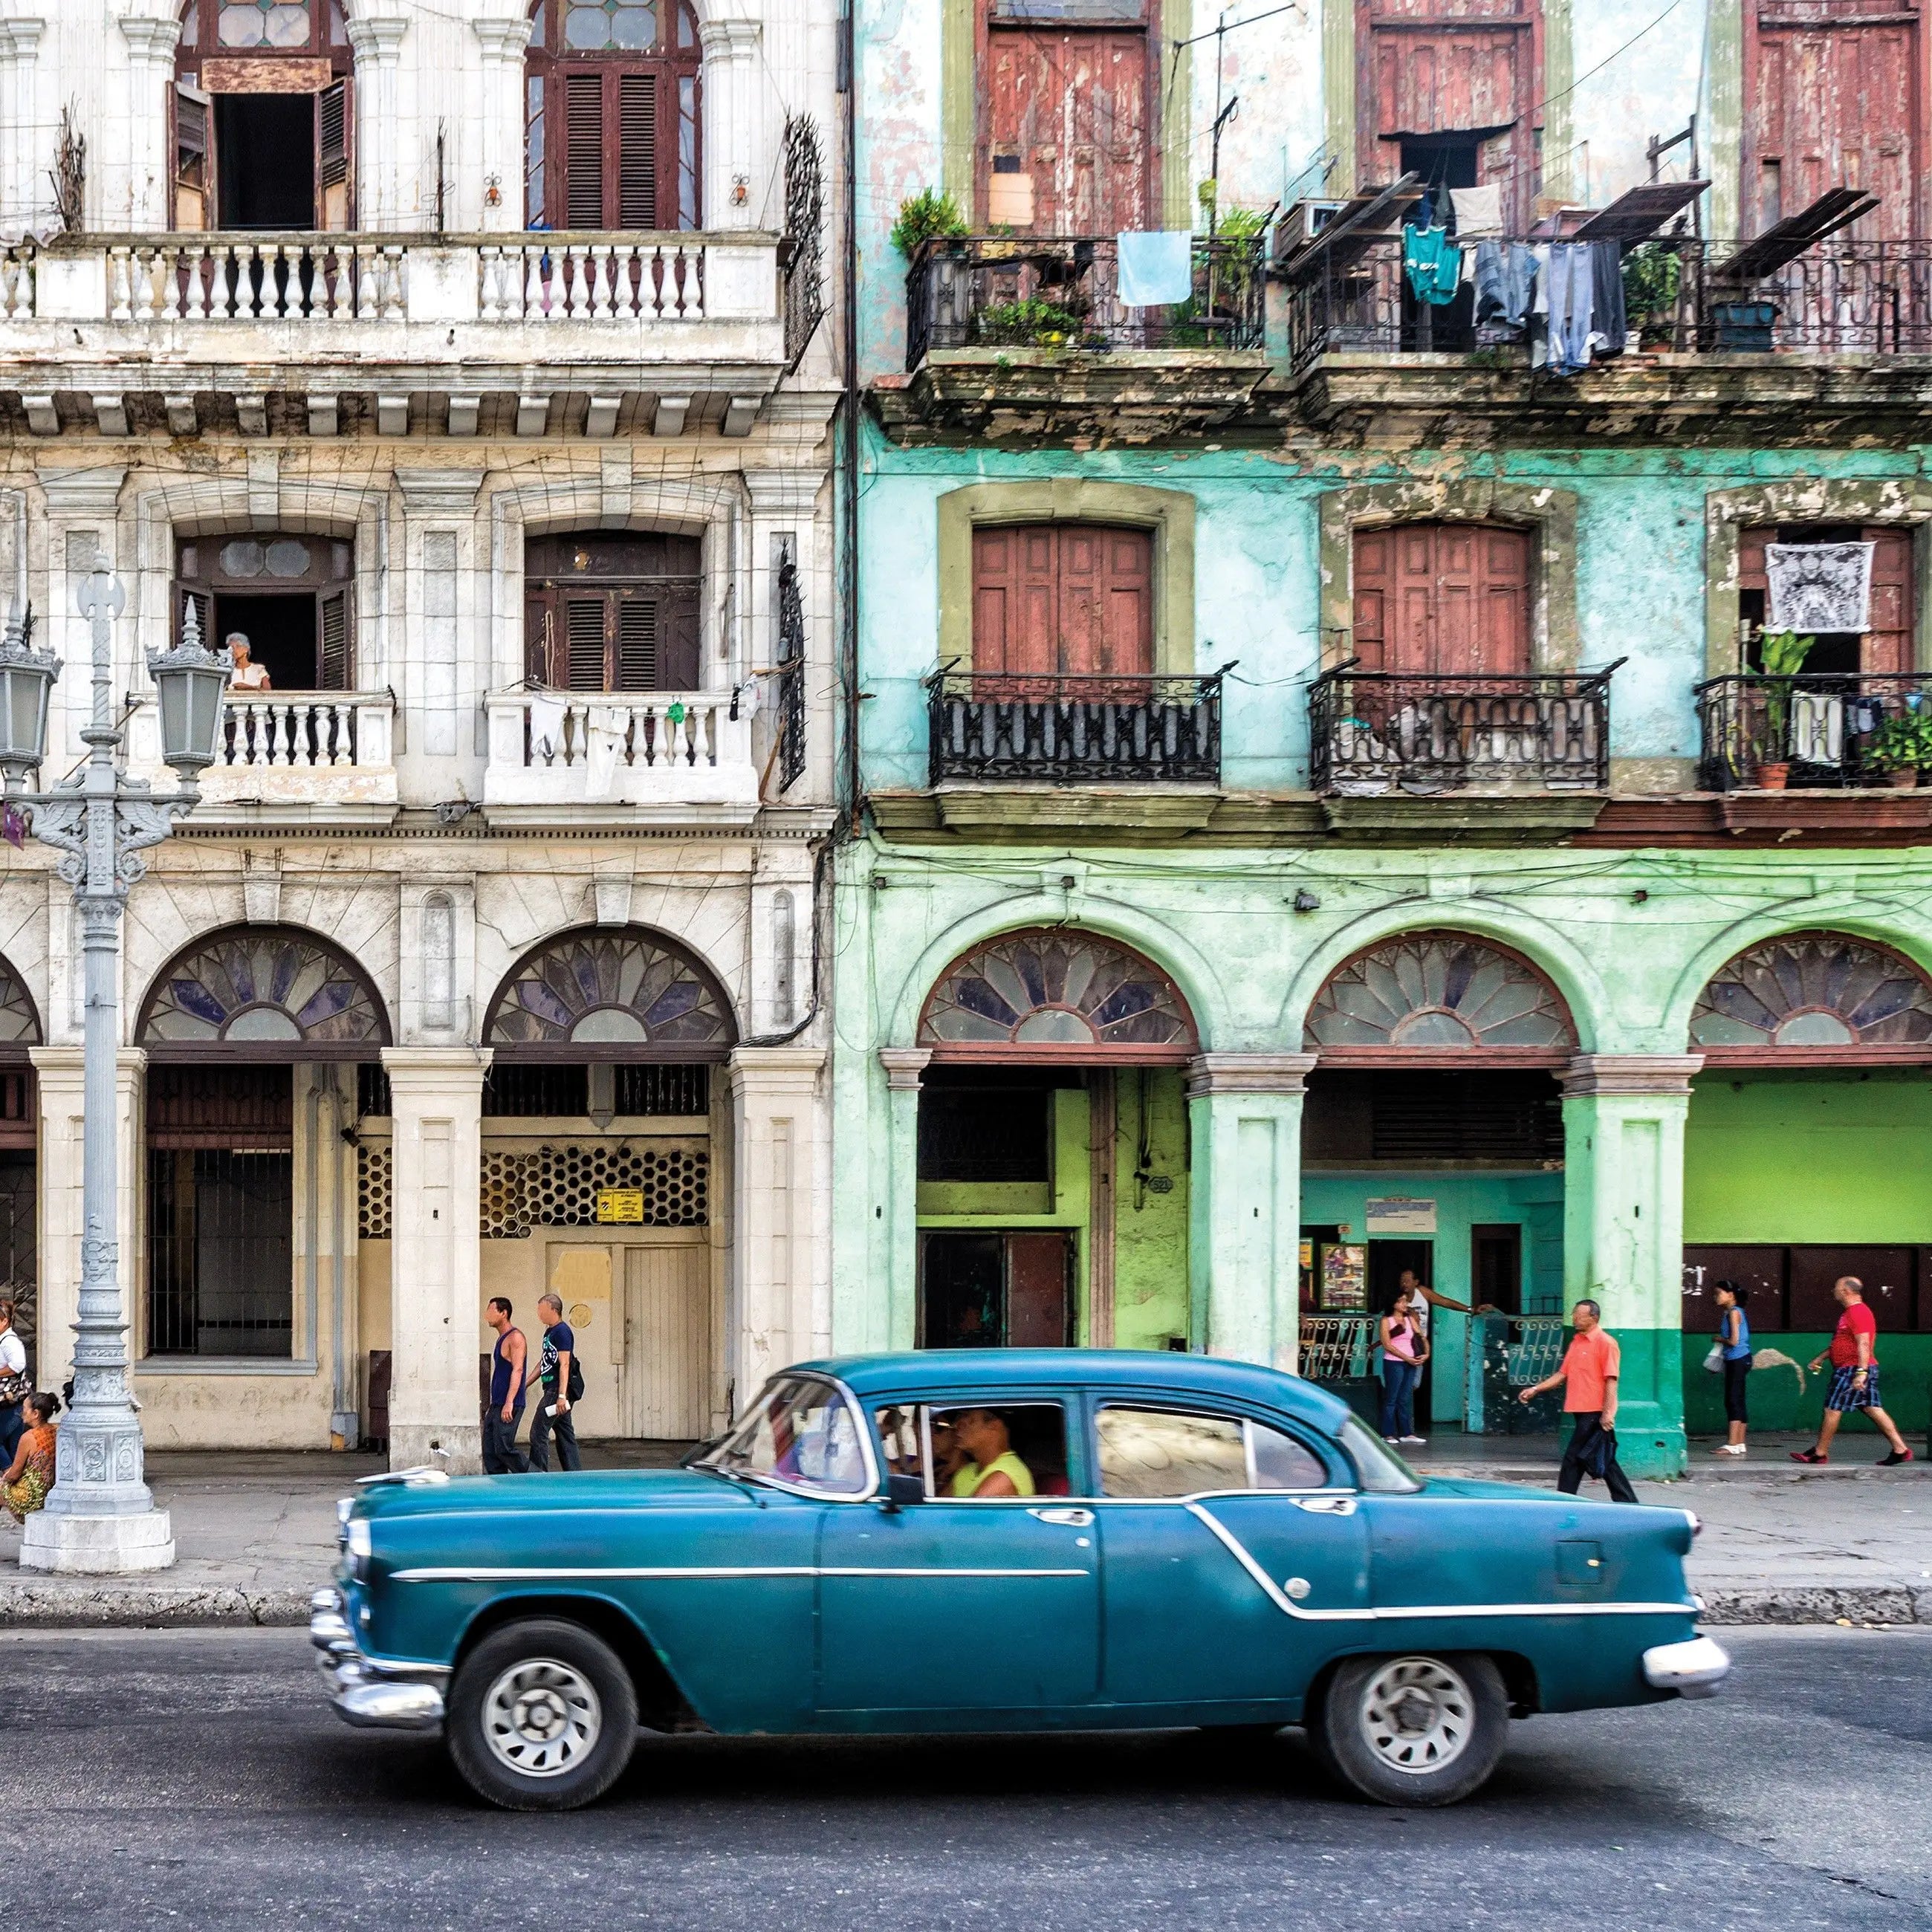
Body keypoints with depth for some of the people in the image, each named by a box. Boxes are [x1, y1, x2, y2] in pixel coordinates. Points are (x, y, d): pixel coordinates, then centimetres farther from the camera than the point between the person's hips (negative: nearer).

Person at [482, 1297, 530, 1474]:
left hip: (510, 1406, -10)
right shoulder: (501, 1339, 19)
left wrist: (509, 1403, -27)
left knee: (504, 1448, -13)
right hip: (496, 1406, 10)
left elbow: (518, 1370, -20)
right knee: (490, 1452, 5)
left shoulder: (515, 1337, -10)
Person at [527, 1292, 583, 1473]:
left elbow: (564, 1364, -19)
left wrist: (562, 1395, -25)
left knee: (538, 1432, -10)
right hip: (551, 1389, 10)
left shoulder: (562, 1331, -13)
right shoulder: (549, 1331, 17)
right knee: (565, 1434, 11)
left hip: (558, 1390, -10)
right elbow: (543, 1362, 25)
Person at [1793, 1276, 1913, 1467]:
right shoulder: (1852, 1312, 19)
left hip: (1852, 1370, -10)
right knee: (1872, 1409, 7)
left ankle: (1820, 1453, 4)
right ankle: (1900, 1449, 3)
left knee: (1832, 1409, -3)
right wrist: (1821, 1358, 31)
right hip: (1853, 1370, 10)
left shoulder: (1857, 1313, -15)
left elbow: (1863, 1344, -24)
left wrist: (1861, 1372, -30)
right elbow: (1842, 1343, 30)